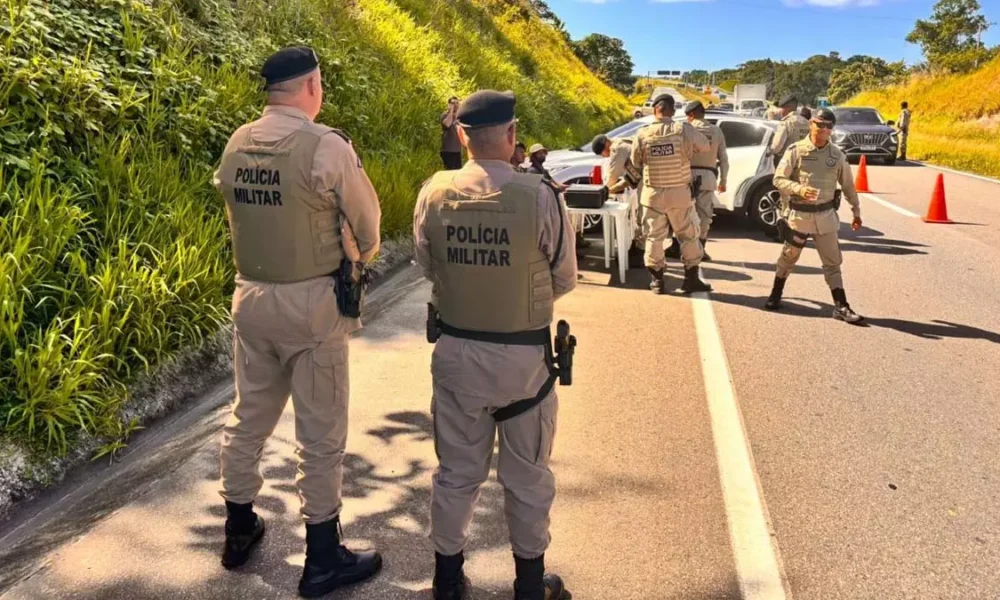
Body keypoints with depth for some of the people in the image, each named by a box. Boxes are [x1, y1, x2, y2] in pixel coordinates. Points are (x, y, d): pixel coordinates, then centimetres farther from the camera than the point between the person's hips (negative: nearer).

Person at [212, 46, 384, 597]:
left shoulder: (236, 145, 4)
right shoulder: (325, 145, -15)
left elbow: (237, 208, 8)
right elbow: (367, 220, -5)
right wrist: (363, 254, 15)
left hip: (250, 296, 7)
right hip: (310, 302, -6)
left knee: (249, 416, 20)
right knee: (320, 432, 5)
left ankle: (238, 530, 37)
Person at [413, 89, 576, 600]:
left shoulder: (433, 193, -9)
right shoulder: (539, 195, -17)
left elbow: (427, 266, 4)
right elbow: (564, 278, -5)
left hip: (455, 351, 3)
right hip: (524, 356, -2)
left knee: (456, 472, 18)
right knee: (526, 476, 16)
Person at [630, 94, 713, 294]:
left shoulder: (642, 134, -9)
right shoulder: (684, 130, -11)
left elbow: (635, 163, 3)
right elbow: (705, 147, 4)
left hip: (653, 194, 1)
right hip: (680, 193, 0)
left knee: (654, 237, 11)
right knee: (688, 236, 13)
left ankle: (657, 280, 15)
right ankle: (691, 279, 18)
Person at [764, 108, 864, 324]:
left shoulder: (838, 155, 3)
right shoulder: (796, 150, -6)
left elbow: (848, 185, 13)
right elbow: (778, 179, -8)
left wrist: (856, 211, 14)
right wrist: (799, 189, -24)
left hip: (826, 216, 2)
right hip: (799, 214, -2)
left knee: (832, 263, 3)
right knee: (788, 258, 12)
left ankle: (841, 307, 5)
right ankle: (775, 295, 31)